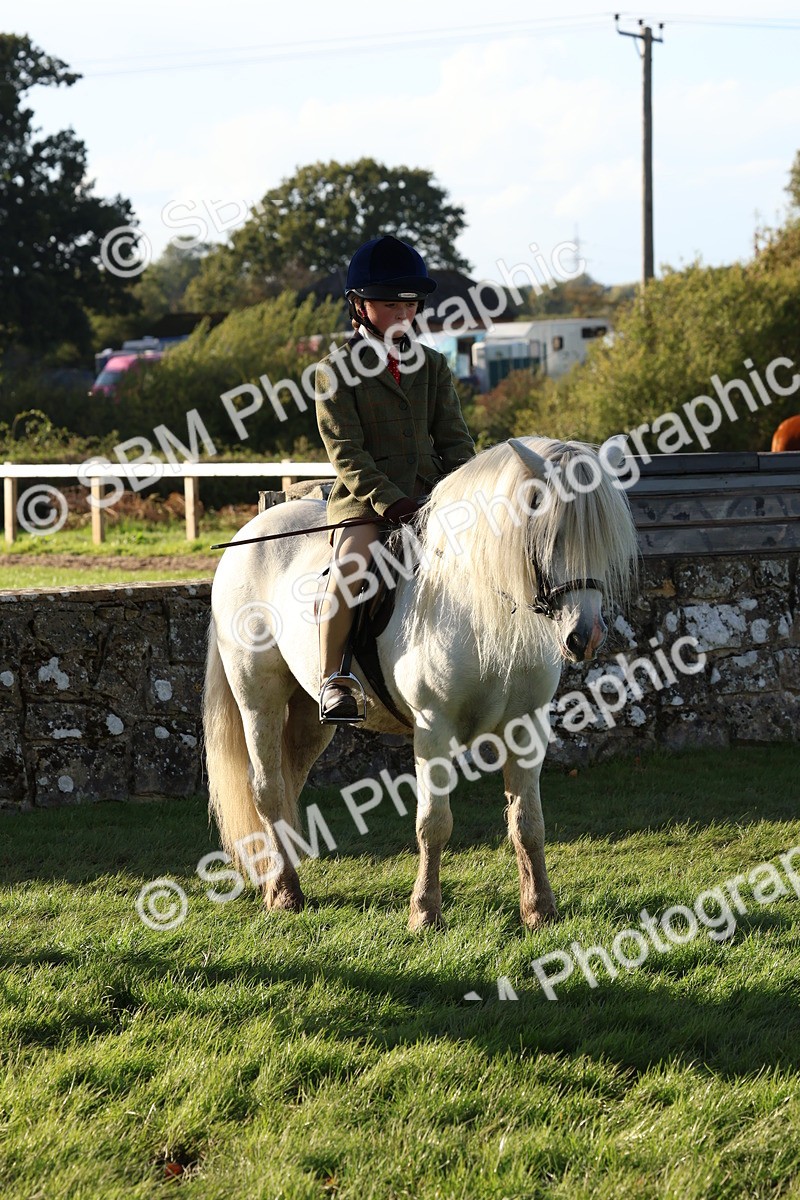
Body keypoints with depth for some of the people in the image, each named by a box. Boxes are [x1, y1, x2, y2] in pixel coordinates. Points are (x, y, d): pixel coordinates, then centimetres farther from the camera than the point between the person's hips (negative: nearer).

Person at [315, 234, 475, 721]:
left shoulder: (432, 365, 14)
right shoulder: (338, 370, 0)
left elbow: (456, 441, 11)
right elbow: (346, 452, -8)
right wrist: (390, 501, -20)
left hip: (430, 493, 5)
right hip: (364, 498, -5)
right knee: (352, 561, -33)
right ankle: (332, 678, -25)